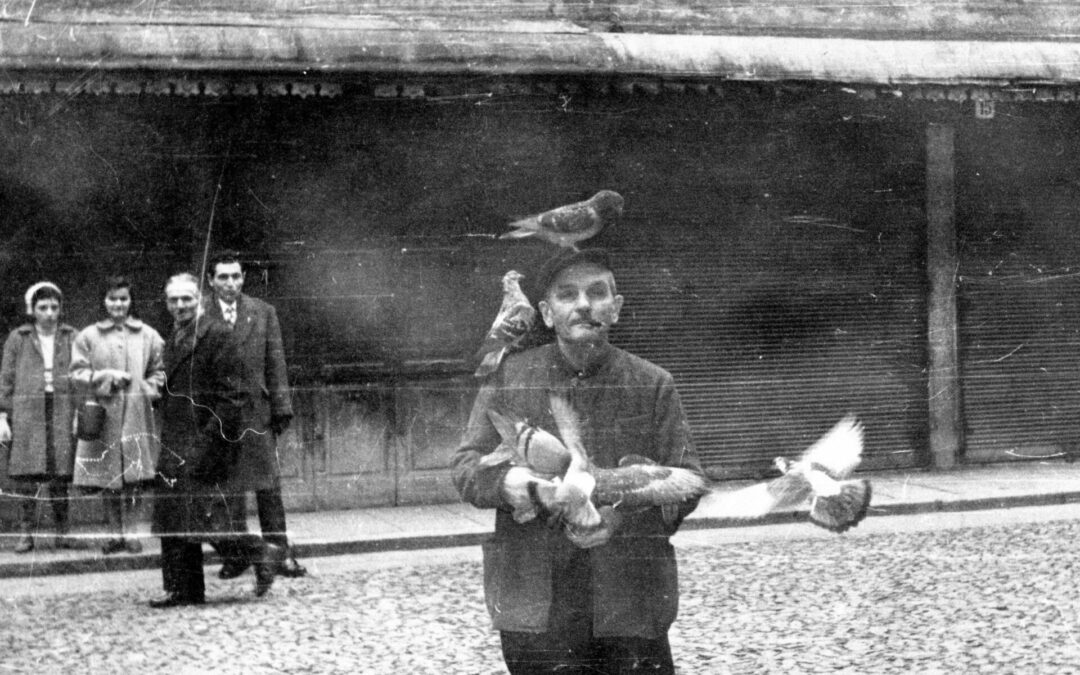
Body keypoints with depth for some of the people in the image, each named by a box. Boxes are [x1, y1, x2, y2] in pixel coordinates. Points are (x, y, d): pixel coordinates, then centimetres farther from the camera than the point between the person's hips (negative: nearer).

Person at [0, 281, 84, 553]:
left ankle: (63, 531, 5)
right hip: (27, 412, -1)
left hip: (63, 412, 1)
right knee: (26, 474, -5)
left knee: (60, 474, -1)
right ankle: (26, 532, -1)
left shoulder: (71, 338, 10)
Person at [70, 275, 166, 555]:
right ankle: (114, 532, 10)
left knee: (133, 478, -4)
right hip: (102, 414, 0)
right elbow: (78, 374, 3)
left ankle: (128, 530, 6)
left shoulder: (148, 336, 10)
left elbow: (160, 372, 13)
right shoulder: (88, 337, 7)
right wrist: (107, 377, -9)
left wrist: (148, 389, -3)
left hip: (137, 414, 0)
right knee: (108, 480, 1)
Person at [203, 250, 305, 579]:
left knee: (268, 487, 0)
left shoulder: (263, 313, 7)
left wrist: (281, 408, 1)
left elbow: (276, 364, 6)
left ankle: (281, 554, 4)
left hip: (255, 411, 1)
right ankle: (234, 554, 13)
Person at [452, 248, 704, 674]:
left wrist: (625, 515, -18)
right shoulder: (509, 380, 6)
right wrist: (504, 482, -17)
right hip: (535, 603, 0)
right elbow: (465, 466, 7)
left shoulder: (652, 385, 5)